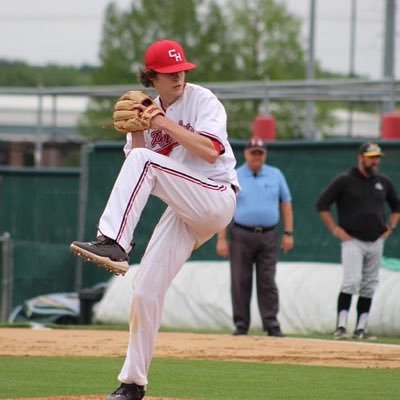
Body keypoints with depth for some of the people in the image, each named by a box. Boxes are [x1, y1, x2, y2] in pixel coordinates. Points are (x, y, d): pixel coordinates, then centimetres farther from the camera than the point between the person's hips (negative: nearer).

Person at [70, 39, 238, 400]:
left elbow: (210, 151, -20)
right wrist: (136, 130, -8)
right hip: (184, 213, 6)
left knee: (144, 161, -27)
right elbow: (133, 177, 6)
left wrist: (165, 124, -18)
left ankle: (114, 244, -35)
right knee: (146, 290, -2)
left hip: (216, 201, -6)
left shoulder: (201, 100, -4)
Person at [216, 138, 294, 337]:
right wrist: (221, 239, -6)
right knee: (240, 282, 1)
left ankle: (271, 324, 1)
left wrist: (288, 233, 3)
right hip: (241, 236, -1)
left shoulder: (275, 175, 9)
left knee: (267, 282, 0)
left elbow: (286, 203, 11)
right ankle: (241, 325, 7)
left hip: (269, 236, 1)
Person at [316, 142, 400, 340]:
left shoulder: (383, 183, 10)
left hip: (376, 242, 5)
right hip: (352, 241, -5)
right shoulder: (344, 181, -5)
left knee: (369, 286, 6)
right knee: (351, 281, -17)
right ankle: (341, 326, -16)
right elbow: (322, 205, -4)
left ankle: (360, 328, 12)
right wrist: (335, 229, -8)